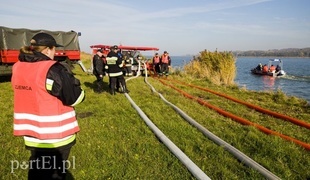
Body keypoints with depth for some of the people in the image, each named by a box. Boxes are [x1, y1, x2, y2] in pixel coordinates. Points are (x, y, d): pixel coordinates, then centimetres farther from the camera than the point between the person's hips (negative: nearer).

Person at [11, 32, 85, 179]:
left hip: (32, 134, 6)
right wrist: (70, 79, 2)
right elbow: (75, 98, -16)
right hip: (56, 134, -6)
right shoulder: (53, 70, -20)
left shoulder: (18, 68, 2)